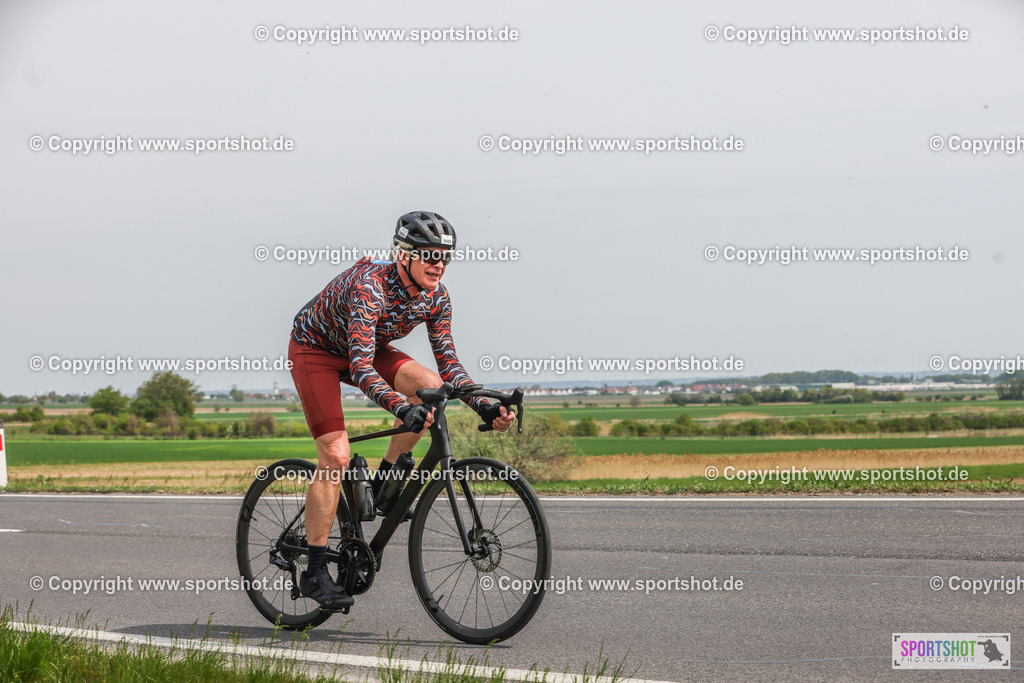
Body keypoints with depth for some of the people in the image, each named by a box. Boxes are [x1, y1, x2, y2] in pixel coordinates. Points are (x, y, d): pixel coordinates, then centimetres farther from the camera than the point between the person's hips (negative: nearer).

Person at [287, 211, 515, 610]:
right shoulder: (369, 286, -35)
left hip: (367, 349, 6)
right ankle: (315, 573, -11)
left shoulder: (435, 297, -15)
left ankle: (384, 483, -4)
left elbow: (448, 362, -8)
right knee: (335, 455, -17)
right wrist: (401, 408, -56)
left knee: (431, 387, -22)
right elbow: (361, 368, -43)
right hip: (315, 348, -6)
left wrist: (483, 406, -23)